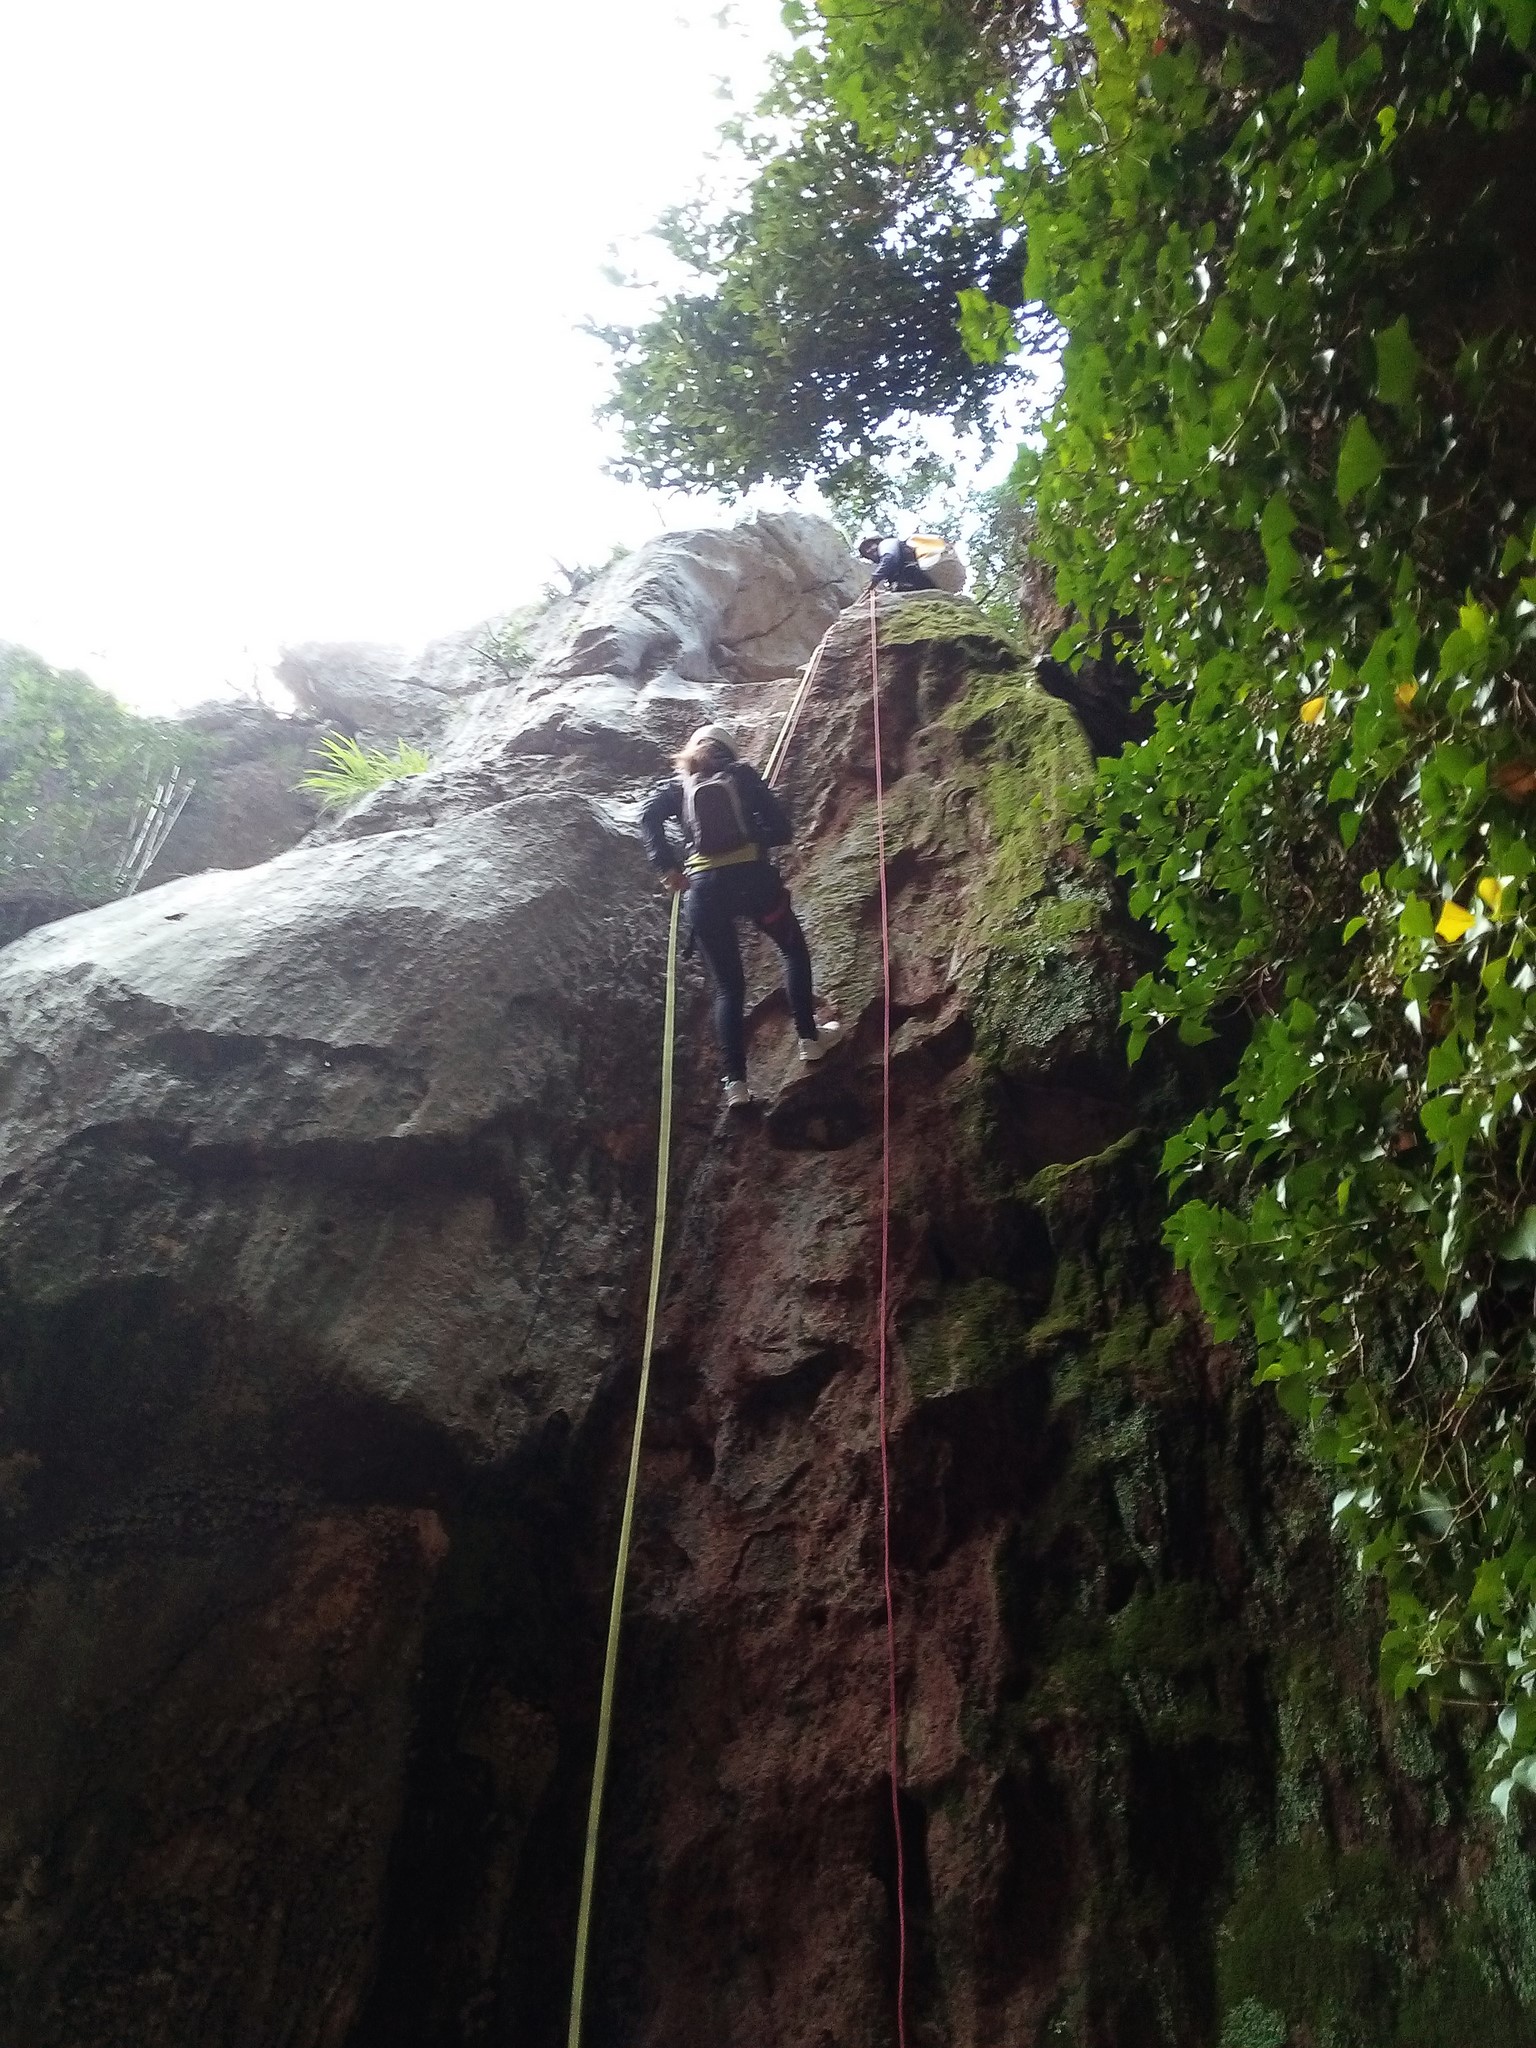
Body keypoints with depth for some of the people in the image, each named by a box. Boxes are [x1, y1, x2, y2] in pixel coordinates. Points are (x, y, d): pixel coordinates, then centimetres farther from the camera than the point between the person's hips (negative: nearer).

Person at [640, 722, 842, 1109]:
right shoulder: (741, 773, 12)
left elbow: (648, 816, -5)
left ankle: (736, 1083, 0)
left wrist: (668, 868, -4)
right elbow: (780, 827, 4)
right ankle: (809, 1037, 17)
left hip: (704, 888, 2)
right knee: (794, 948, 24)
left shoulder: (678, 785, 15)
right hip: (752, 877, -1)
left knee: (727, 985, 9)